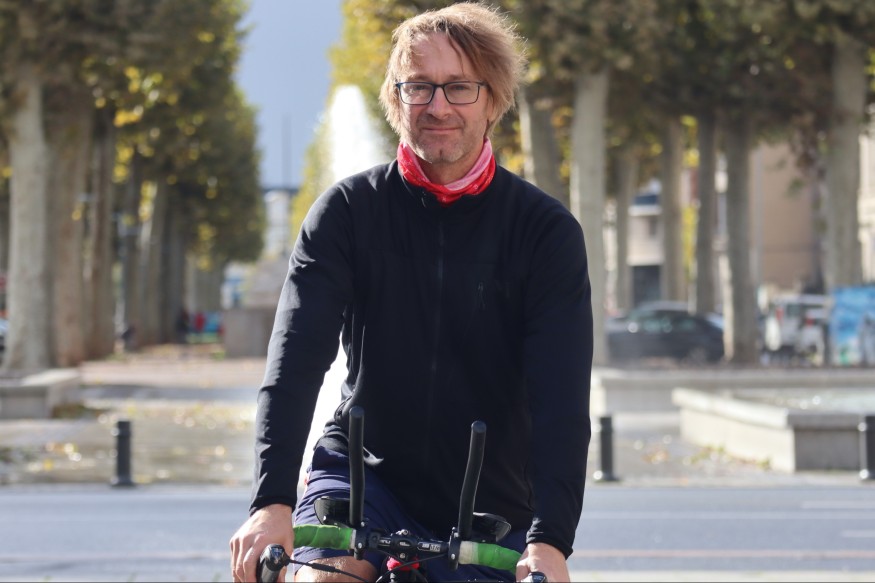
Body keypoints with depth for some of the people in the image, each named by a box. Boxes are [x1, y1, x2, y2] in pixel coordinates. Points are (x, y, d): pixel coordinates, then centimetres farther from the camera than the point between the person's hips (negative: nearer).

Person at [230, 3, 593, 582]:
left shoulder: (545, 230, -8)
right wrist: (272, 501, -31)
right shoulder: (348, 210, -5)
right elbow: (296, 355, -16)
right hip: (363, 470, 0)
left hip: (492, 512, 0)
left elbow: (562, 394, -17)